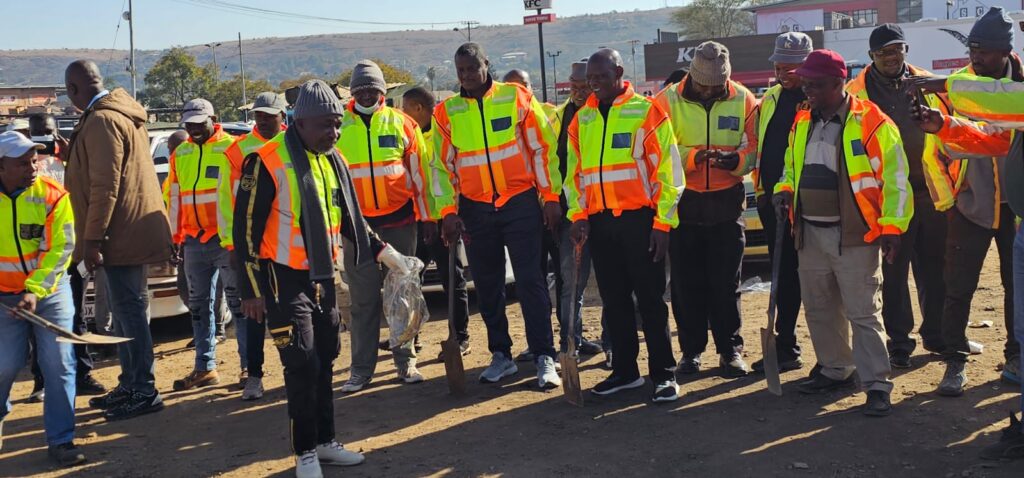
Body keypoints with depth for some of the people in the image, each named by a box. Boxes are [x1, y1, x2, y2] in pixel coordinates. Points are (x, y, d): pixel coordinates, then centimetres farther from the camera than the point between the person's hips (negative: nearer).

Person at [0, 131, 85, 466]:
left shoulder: (54, 196, -11)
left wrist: (35, 291, -24)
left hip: (50, 290, -1)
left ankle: (61, 440, 4)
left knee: (59, 364, -5)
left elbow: (60, 250, -14)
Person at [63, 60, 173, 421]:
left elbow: (105, 186, -21)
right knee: (125, 310, 16)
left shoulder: (102, 121, -17)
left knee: (129, 310, -5)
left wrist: (92, 239, -20)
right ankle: (129, 385, 26)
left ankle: (144, 392, 1)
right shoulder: (122, 113, 14)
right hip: (128, 231, 10)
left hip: (120, 235, -10)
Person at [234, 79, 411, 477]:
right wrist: (251, 289, -13)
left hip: (323, 277, 7)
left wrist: (383, 251, 14)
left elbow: (349, 217, 20)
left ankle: (325, 441, 25)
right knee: (303, 365, -7)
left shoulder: (332, 160, 7)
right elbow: (246, 229, -13)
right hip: (284, 281, -7)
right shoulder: (267, 162, -15)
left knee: (325, 360, 13)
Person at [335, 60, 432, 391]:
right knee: (363, 299, 4)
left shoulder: (400, 123, 3)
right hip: (356, 223, 0)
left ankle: (406, 362, 18)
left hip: (398, 219, 0)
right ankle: (361, 369, 11)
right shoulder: (338, 127, 3)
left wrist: (425, 214, 5)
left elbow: (419, 169, 6)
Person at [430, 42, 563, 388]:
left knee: (530, 281, -5)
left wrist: (551, 196, -3)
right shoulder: (446, 112, 4)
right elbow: (441, 165, 6)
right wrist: (447, 211, -1)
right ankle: (501, 355, 21)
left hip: (521, 204, -3)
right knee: (487, 286, 9)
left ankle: (545, 359, 0)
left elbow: (543, 147, 0)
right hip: (475, 210, 3)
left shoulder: (517, 98, -2)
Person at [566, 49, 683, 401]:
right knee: (614, 299, 11)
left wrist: (662, 221, -11)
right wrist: (578, 215, 4)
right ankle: (624, 371, 21)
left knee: (650, 298, 1)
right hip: (599, 222, 5)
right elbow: (574, 171, 14)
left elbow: (668, 169, -7)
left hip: (639, 219, -5)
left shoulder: (646, 111, -4)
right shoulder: (582, 118, 11)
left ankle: (663, 373, 9)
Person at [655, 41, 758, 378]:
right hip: (682, 202, 0)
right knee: (686, 283, 5)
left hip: (727, 202, 0)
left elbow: (756, 146, -2)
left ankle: (730, 349, 17)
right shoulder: (668, 101, -4)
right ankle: (692, 350, 18)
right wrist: (692, 157, -25)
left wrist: (737, 160, -22)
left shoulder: (743, 100, 0)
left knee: (726, 282, 5)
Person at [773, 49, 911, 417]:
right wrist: (785, 190, 4)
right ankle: (836, 370, 31)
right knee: (819, 310, 15)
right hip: (810, 233, 7)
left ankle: (877, 386, 1)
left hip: (854, 235, -7)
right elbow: (792, 167, 25)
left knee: (863, 314, -6)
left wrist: (892, 226, -12)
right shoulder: (803, 123, 11)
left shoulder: (871, 122, -9)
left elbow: (895, 178, -8)